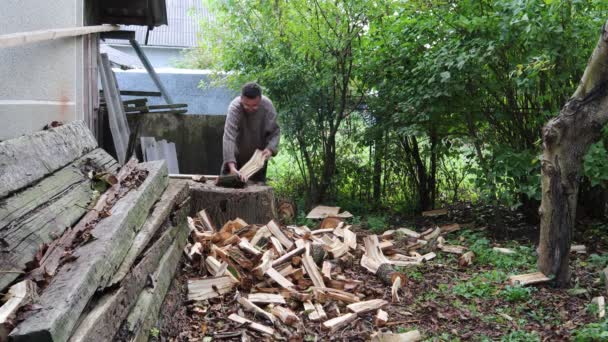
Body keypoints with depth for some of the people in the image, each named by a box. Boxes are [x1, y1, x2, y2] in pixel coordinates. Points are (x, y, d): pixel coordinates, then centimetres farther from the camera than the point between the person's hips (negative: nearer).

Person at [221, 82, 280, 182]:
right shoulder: (234, 107, -32)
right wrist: (231, 166, -53)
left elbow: (275, 131, -11)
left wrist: (270, 148, -32)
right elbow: (229, 137, -42)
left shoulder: (268, 106, -22)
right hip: (237, 154, -2)